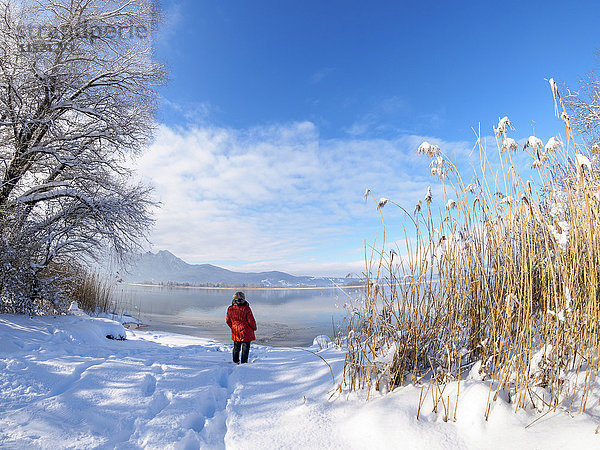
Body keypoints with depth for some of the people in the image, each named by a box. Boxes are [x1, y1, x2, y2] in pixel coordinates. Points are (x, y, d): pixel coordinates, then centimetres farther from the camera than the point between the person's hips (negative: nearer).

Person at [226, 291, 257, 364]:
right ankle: (244, 362, 14)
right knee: (245, 348, 9)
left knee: (236, 347, 21)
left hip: (235, 332, 5)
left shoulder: (230, 309, -5)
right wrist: (254, 328, 4)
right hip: (246, 332, -5)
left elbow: (228, 321, 6)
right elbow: (251, 320, -15)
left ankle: (235, 361, 30)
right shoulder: (246, 309, -20)